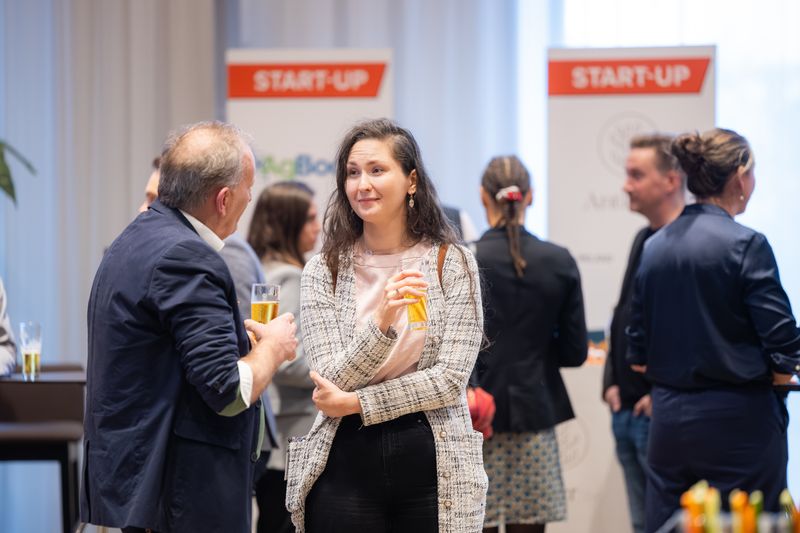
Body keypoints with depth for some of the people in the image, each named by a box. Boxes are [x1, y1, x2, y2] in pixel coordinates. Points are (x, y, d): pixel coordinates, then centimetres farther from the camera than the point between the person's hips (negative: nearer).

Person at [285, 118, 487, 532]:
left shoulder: (453, 265, 1)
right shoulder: (323, 271, 3)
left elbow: (450, 379, -5)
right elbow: (329, 380, -5)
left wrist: (356, 402, -10)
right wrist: (381, 323, -21)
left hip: (431, 465, -1)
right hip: (346, 464, 1)